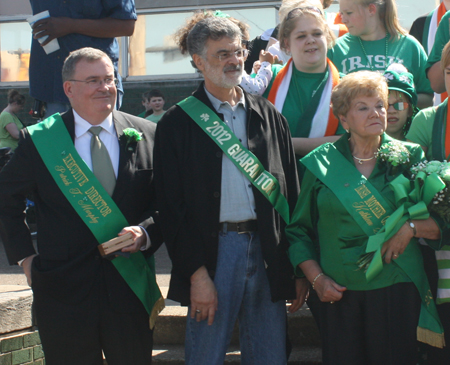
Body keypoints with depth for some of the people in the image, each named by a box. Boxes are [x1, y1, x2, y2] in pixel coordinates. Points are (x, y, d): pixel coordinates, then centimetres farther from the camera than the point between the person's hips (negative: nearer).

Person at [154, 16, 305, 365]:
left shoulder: (270, 117, 12)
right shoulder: (178, 123, 0)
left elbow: (292, 192, 11)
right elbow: (171, 207, -4)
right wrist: (196, 273, -11)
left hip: (268, 251, 4)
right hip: (214, 249, -3)